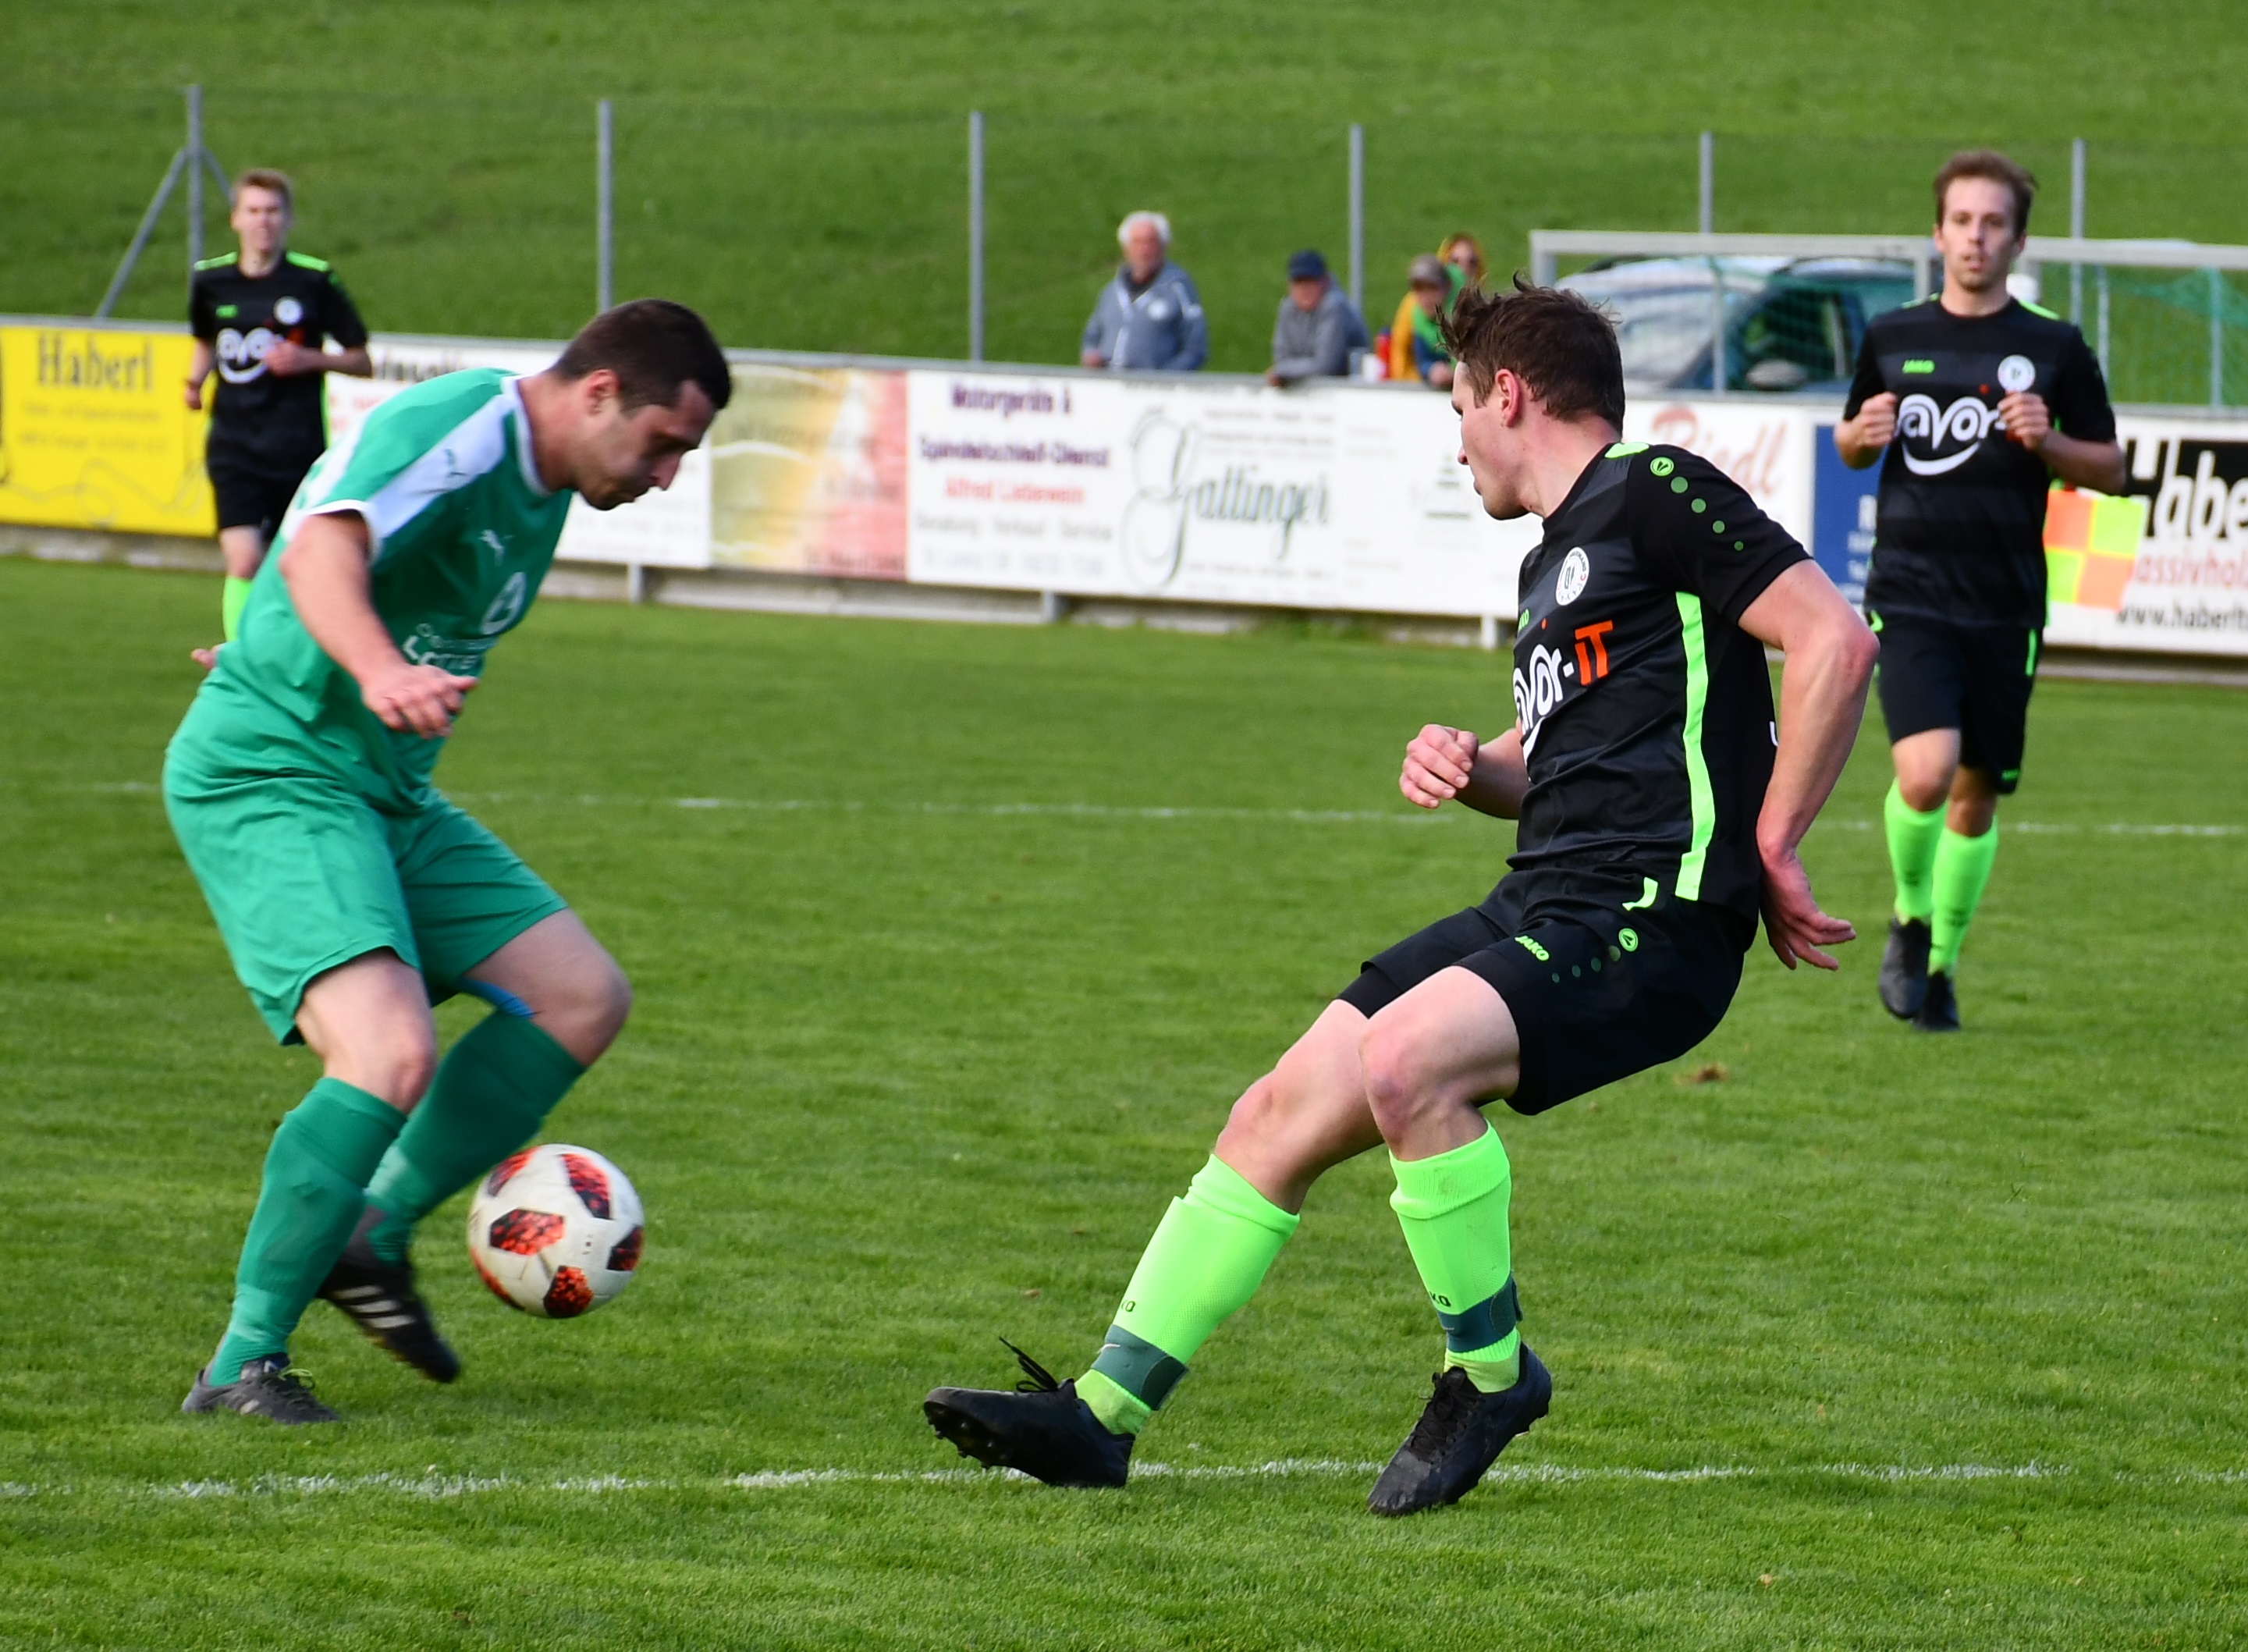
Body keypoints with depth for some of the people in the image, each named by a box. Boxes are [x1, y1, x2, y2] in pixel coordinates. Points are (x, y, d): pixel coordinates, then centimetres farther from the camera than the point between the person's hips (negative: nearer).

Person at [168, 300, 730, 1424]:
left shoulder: (546, 486, 11)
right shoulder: (453, 435, -20)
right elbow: (323, 547, -39)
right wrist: (380, 674, -57)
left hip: (389, 796, 10)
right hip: (267, 780, -10)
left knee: (583, 998, 5)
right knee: (391, 1056, -26)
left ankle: (372, 1237, 11)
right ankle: (243, 1365, -16)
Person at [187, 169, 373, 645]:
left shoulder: (314, 281, -4)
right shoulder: (211, 281, 5)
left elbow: (362, 362, 3)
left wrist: (309, 359, -14)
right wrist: (194, 382, 5)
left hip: (297, 445, -1)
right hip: (234, 445, 1)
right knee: (243, 560, -15)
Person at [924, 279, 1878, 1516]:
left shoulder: (1657, 494, -7)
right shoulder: (1553, 565, 23)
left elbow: (1835, 641, -16)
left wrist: (1768, 852, -14)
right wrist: (1471, 768, 11)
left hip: (1651, 923, -10)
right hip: (1543, 905, 10)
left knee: (1404, 1057, -32)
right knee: (1279, 1114, 4)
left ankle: (1491, 1373, -11)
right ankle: (1100, 1413, 9)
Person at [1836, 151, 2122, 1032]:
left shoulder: (2054, 348, 2)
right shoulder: (1892, 339, 7)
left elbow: (2111, 469, 7)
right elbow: (1850, 445, 21)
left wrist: (2046, 441, -12)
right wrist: (1861, 435, -3)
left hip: (2006, 609, 1)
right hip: (1909, 595, -1)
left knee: (1977, 794, 6)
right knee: (1925, 774, -19)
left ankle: (1942, 961, 26)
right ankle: (1911, 920, 8)